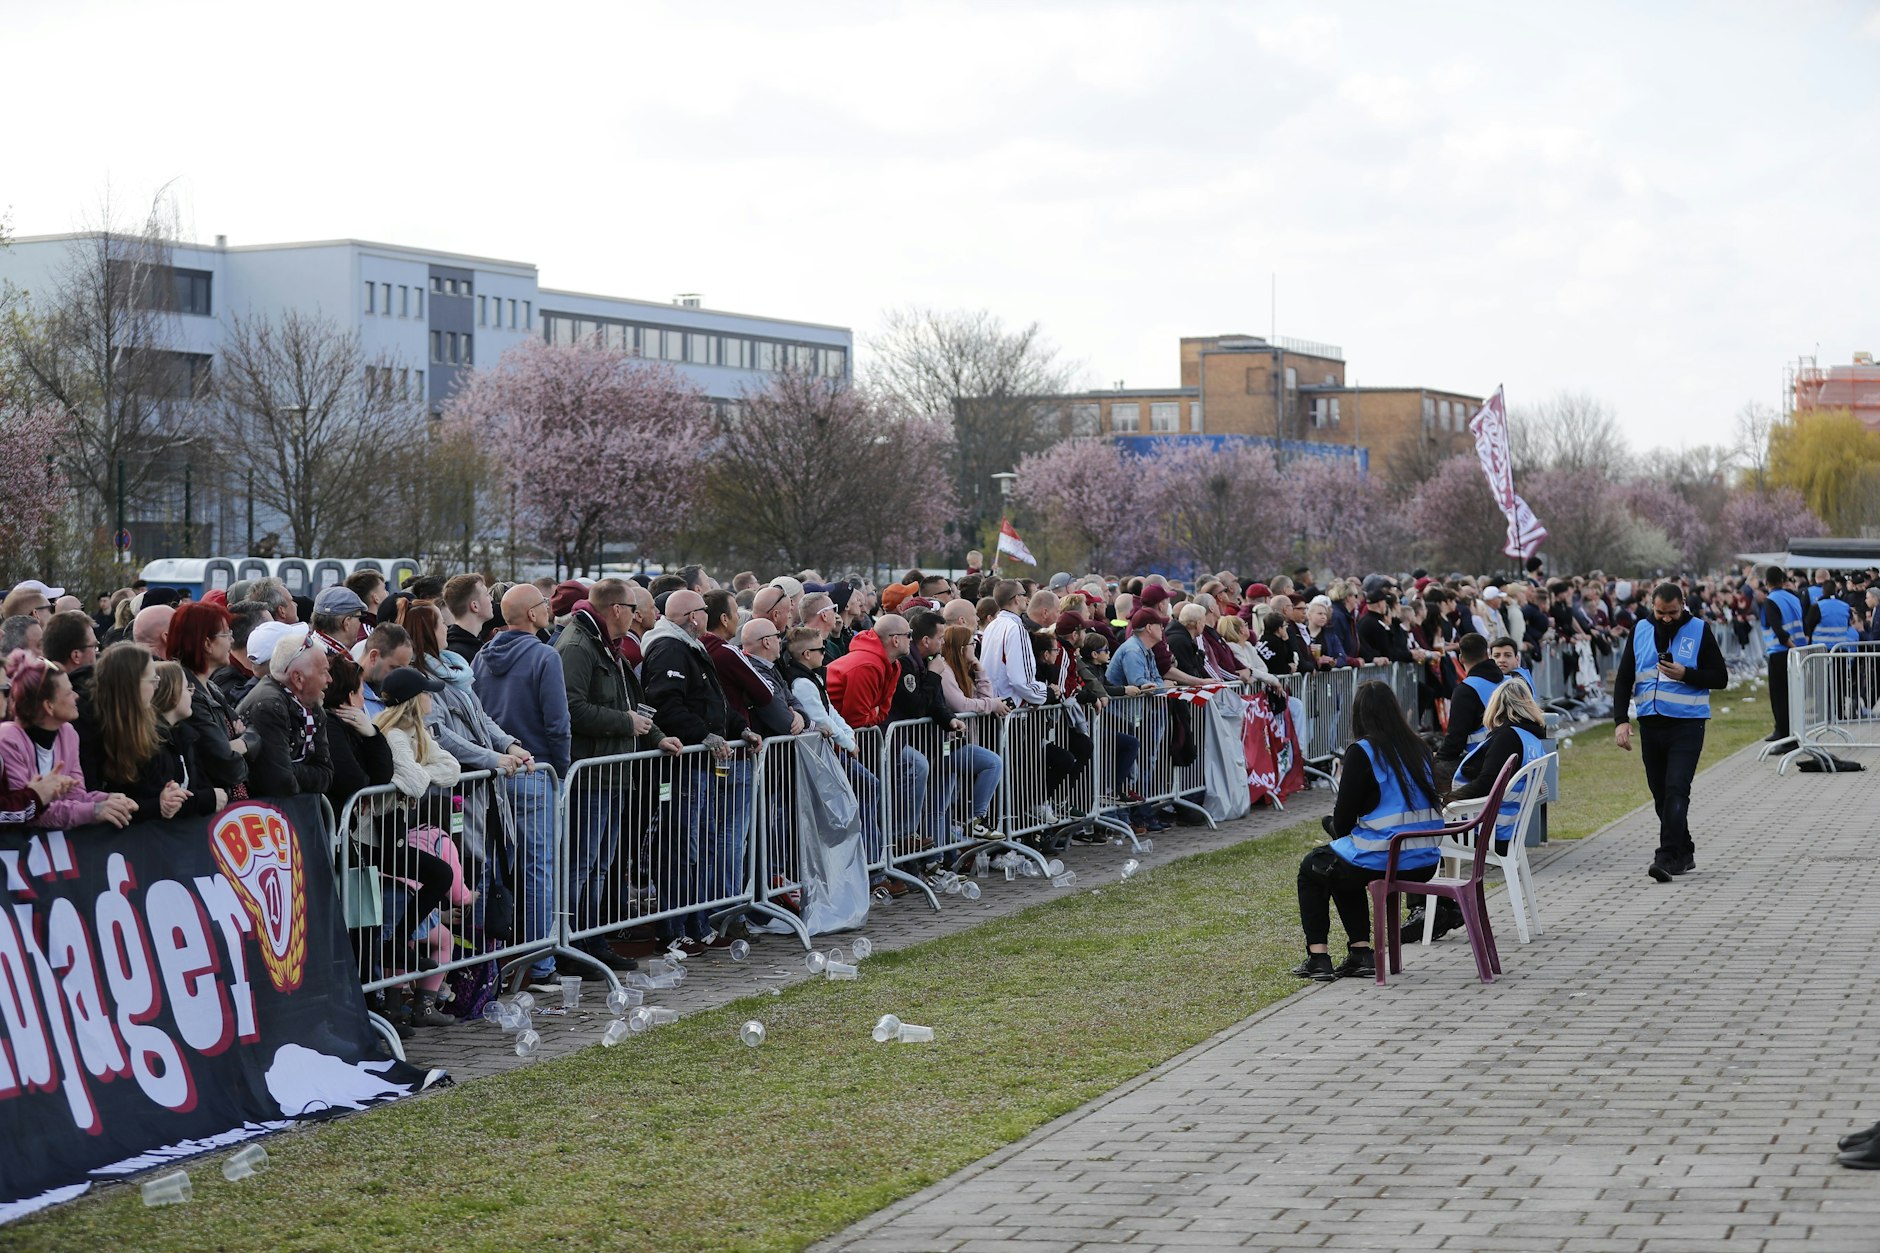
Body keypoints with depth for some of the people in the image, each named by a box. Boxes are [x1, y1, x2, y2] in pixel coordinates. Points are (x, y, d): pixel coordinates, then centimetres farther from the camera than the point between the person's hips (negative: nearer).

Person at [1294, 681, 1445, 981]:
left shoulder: (1362, 751, -12)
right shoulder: (1419, 747, 6)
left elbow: (1343, 819, -10)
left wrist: (1334, 826, 16)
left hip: (1380, 860, -6)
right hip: (1424, 863, 6)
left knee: (1311, 868, 22)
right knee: (1345, 871, 32)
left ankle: (1317, 957, 16)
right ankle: (1361, 952, 24)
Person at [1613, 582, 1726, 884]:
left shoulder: (1699, 631, -1)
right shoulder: (1641, 631, 8)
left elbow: (1720, 678, -1)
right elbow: (1623, 679, 9)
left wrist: (1685, 674, -17)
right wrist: (1621, 720, -2)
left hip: (1686, 725, -5)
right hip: (1650, 725, 5)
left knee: (1676, 791, -15)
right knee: (1661, 796, 10)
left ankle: (1668, 858, -18)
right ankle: (1685, 853, 22)